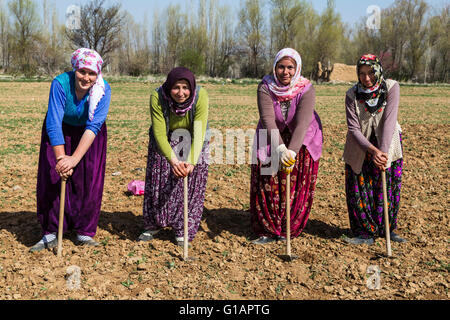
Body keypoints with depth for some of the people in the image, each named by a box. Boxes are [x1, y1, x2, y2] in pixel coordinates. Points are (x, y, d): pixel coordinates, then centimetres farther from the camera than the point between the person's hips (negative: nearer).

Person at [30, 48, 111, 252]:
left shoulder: (103, 90, -27)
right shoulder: (60, 84, -29)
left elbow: (93, 126, -33)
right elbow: (54, 124, -32)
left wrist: (75, 159, -42)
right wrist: (61, 158, -40)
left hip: (89, 135, 1)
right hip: (60, 134, 0)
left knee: (89, 183, -5)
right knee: (52, 179, -6)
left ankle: (85, 233, 9)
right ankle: (50, 235, 4)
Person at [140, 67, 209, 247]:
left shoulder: (200, 96, -30)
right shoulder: (157, 97, -29)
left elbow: (199, 133, -33)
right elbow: (159, 133, -30)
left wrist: (192, 162, -46)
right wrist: (173, 160, -44)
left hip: (192, 141, 0)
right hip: (165, 141, 1)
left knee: (191, 184, -4)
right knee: (158, 181, 4)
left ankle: (184, 231, 10)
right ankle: (154, 225, 24)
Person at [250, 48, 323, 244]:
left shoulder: (306, 90, -22)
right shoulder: (265, 88, -19)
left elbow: (302, 123, -32)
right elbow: (268, 120, -30)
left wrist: (292, 151, -46)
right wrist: (280, 148, -44)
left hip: (302, 140, -1)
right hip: (271, 140, 1)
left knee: (297, 185, 0)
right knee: (267, 182, -3)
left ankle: (289, 230, 16)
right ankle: (268, 230, 9)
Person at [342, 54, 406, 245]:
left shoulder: (391, 88, -18)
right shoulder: (352, 94, -17)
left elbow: (389, 121, -25)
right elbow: (353, 128, -20)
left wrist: (383, 151, -35)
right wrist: (373, 150, -34)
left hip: (388, 142, 0)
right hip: (360, 145, 0)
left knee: (390, 186, 1)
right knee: (358, 188, -2)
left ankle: (387, 229, 18)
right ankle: (365, 233, 9)